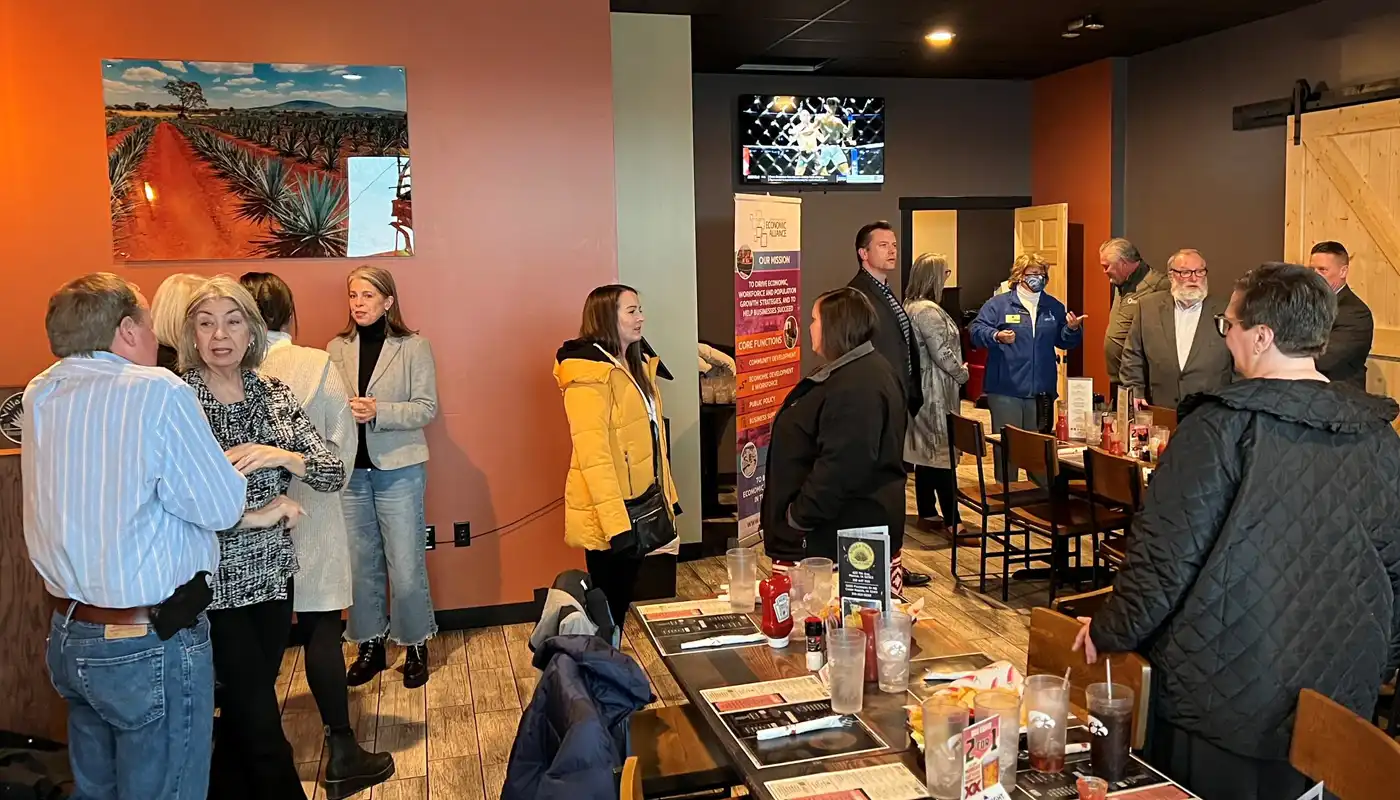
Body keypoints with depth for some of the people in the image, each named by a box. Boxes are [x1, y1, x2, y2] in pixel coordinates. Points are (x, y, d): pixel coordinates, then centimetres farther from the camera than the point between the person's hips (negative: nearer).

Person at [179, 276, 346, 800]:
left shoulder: (274, 394, 2)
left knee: (243, 710, 17)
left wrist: (280, 456, -20)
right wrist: (265, 509, -17)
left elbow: (334, 473, -2)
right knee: (260, 721, 2)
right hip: (215, 581, -4)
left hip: (272, 573, 5)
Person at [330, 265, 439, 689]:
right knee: (360, 564, 11)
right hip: (349, 469, 3)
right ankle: (370, 645, 26)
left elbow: (427, 408, -6)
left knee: (406, 566, -1)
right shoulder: (337, 348, 8)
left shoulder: (414, 347, -1)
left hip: (398, 469, -3)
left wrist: (378, 411, -19)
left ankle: (415, 646, 17)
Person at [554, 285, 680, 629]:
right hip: (608, 515, -9)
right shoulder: (589, 372, -17)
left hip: (640, 507, 9)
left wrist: (667, 494, 16)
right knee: (607, 605, 4)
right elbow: (592, 453, -24)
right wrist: (615, 520, -27)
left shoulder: (636, 365, 13)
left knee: (623, 599, 19)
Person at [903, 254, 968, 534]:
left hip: (923, 391, 10)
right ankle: (952, 522, -5)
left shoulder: (911, 306, 12)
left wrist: (956, 371, 16)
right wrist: (962, 373, -4)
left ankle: (927, 513, 21)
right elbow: (942, 354, -21)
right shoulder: (928, 310, -19)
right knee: (944, 453, -7)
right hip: (935, 393, -10)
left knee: (927, 451, 14)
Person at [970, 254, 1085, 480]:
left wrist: (1073, 329, -4)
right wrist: (996, 336, -26)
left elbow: (1064, 342, 17)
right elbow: (976, 330, -8)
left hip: (1041, 390, 4)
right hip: (1005, 390, -4)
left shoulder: (1054, 307, 14)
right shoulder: (998, 304, 2)